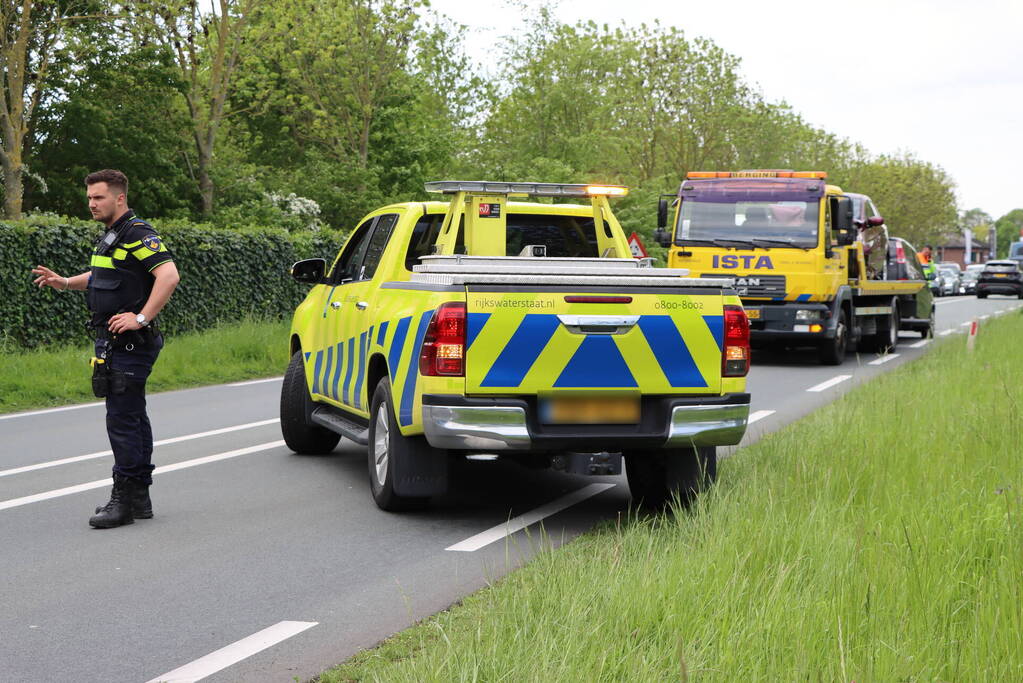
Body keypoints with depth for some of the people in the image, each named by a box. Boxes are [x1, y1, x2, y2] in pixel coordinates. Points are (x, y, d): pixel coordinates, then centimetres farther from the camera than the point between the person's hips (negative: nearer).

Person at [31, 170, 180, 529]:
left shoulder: (137, 234, -15)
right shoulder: (111, 236, 17)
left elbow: (169, 275, -27)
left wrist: (142, 318, -26)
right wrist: (64, 283, 19)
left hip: (130, 343, -10)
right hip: (114, 343, 10)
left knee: (122, 419, -9)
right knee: (133, 417, 13)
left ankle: (124, 499, -4)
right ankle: (139, 498, 20)